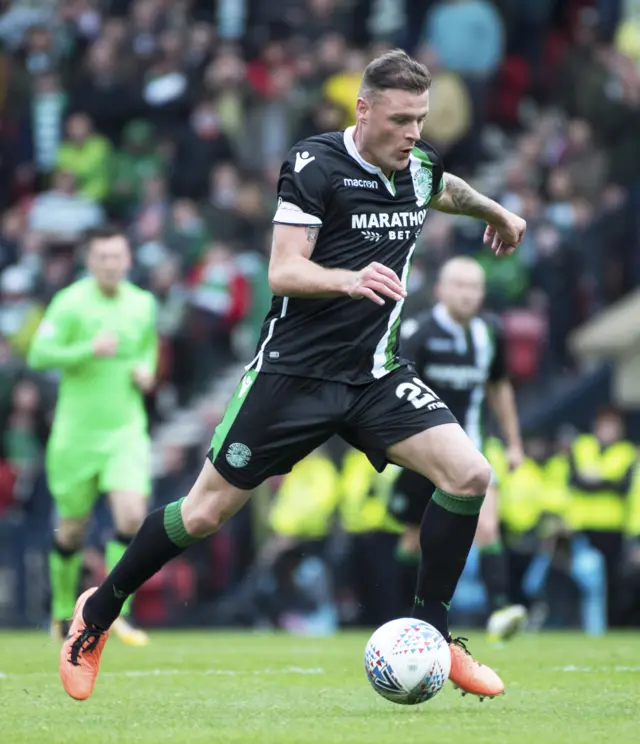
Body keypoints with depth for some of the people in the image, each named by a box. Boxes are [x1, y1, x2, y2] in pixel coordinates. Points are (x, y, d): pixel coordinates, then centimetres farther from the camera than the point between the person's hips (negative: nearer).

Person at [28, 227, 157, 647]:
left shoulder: (143, 304, 5)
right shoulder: (70, 303, -8)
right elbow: (39, 355, -13)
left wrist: (147, 370, 2)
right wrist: (88, 349, -25)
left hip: (126, 430, 2)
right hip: (76, 433, -2)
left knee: (132, 515, -17)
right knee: (72, 529, 8)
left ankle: (117, 608, -4)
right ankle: (63, 610, 30)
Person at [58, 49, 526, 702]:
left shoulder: (419, 166, 4)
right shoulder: (315, 164, -14)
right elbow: (283, 272, -21)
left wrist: (497, 212, 47)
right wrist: (350, 279, -39)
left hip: (375, 377, 5)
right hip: (295, 372, -5)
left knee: (468, 475, -14)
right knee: (206, 512, -1)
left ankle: (430, 637, 0)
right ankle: (98, 612, 22)